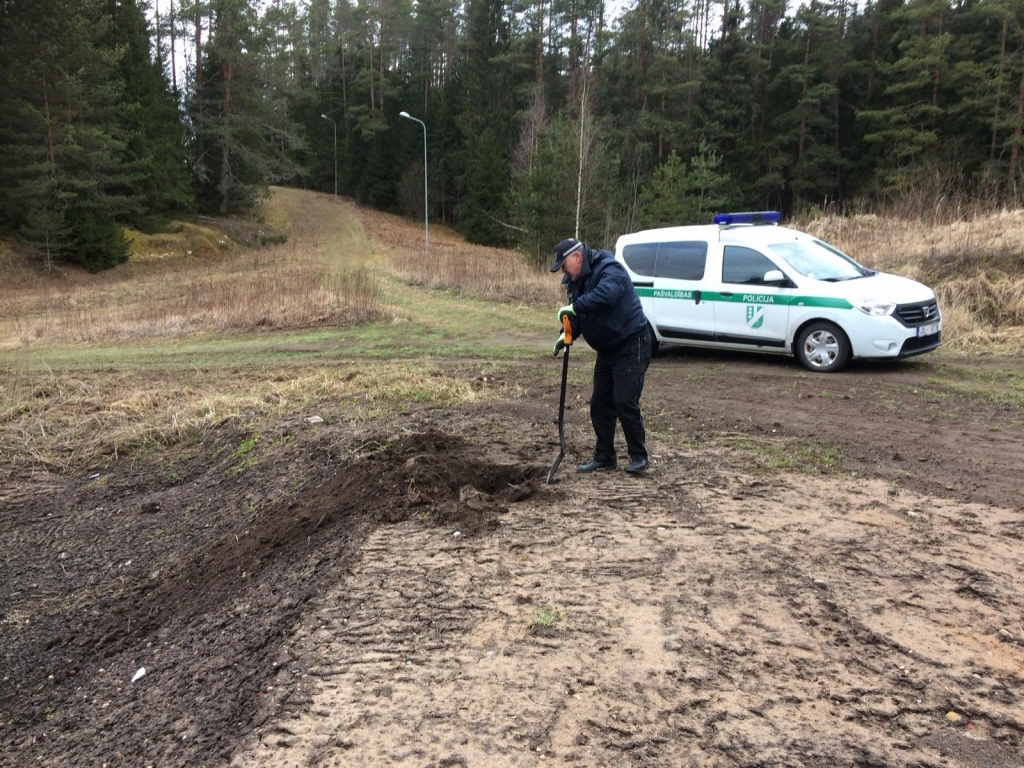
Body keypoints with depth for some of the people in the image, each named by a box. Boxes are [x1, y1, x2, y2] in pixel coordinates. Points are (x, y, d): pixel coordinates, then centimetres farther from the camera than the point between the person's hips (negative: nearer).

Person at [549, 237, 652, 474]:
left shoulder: (608, 269, -19)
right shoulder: (576, 280, 8)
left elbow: (606, 294, -41)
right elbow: (579, 314, 6)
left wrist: (575, 306, -40)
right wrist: (568, 334, -13)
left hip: (631, 346, -9)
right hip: (607, 349, 9)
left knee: (625, 402, -11)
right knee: (600, 404, 8)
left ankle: (638, 456, 3)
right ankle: (604, 457, 18)